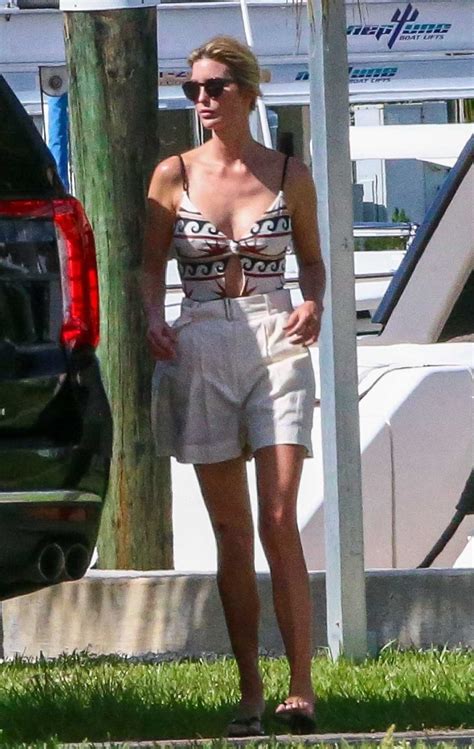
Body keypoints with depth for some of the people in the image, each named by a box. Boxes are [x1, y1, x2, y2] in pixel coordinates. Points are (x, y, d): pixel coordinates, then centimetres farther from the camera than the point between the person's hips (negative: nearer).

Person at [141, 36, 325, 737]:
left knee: (278, 521, -12)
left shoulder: (289, 175, 3)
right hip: (200, 353, 1)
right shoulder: (174, 175, 4)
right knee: (231, 530, 4)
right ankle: (250, 691, 9)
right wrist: (153, 320, -10)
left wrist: (314, 304, -6)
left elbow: (311, 258, 14)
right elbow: (151, 264, 9)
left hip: (276, 347, -1)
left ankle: (301, 688, -10)